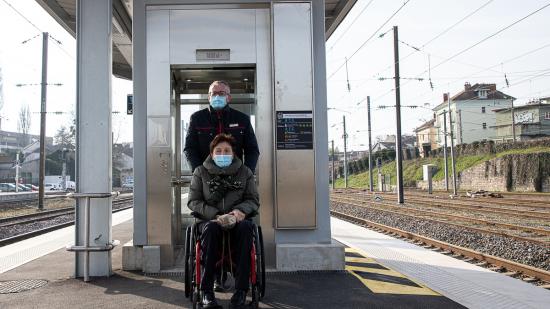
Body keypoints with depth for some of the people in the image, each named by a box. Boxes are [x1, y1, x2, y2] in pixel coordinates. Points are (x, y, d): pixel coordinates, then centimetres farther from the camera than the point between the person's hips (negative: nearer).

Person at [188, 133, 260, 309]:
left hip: (236, 219, 1)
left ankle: (241, 289, -33)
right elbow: (193, 201, 2)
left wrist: (241, 210, -14)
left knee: (245, 227, -36)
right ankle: (206, 290, -34)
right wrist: (215, 215, -14)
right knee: (211, 228, -38)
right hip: (209, 219, -1)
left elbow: (254, 200, 10)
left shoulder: (245, 172, 11)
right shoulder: (201, 172, 8)